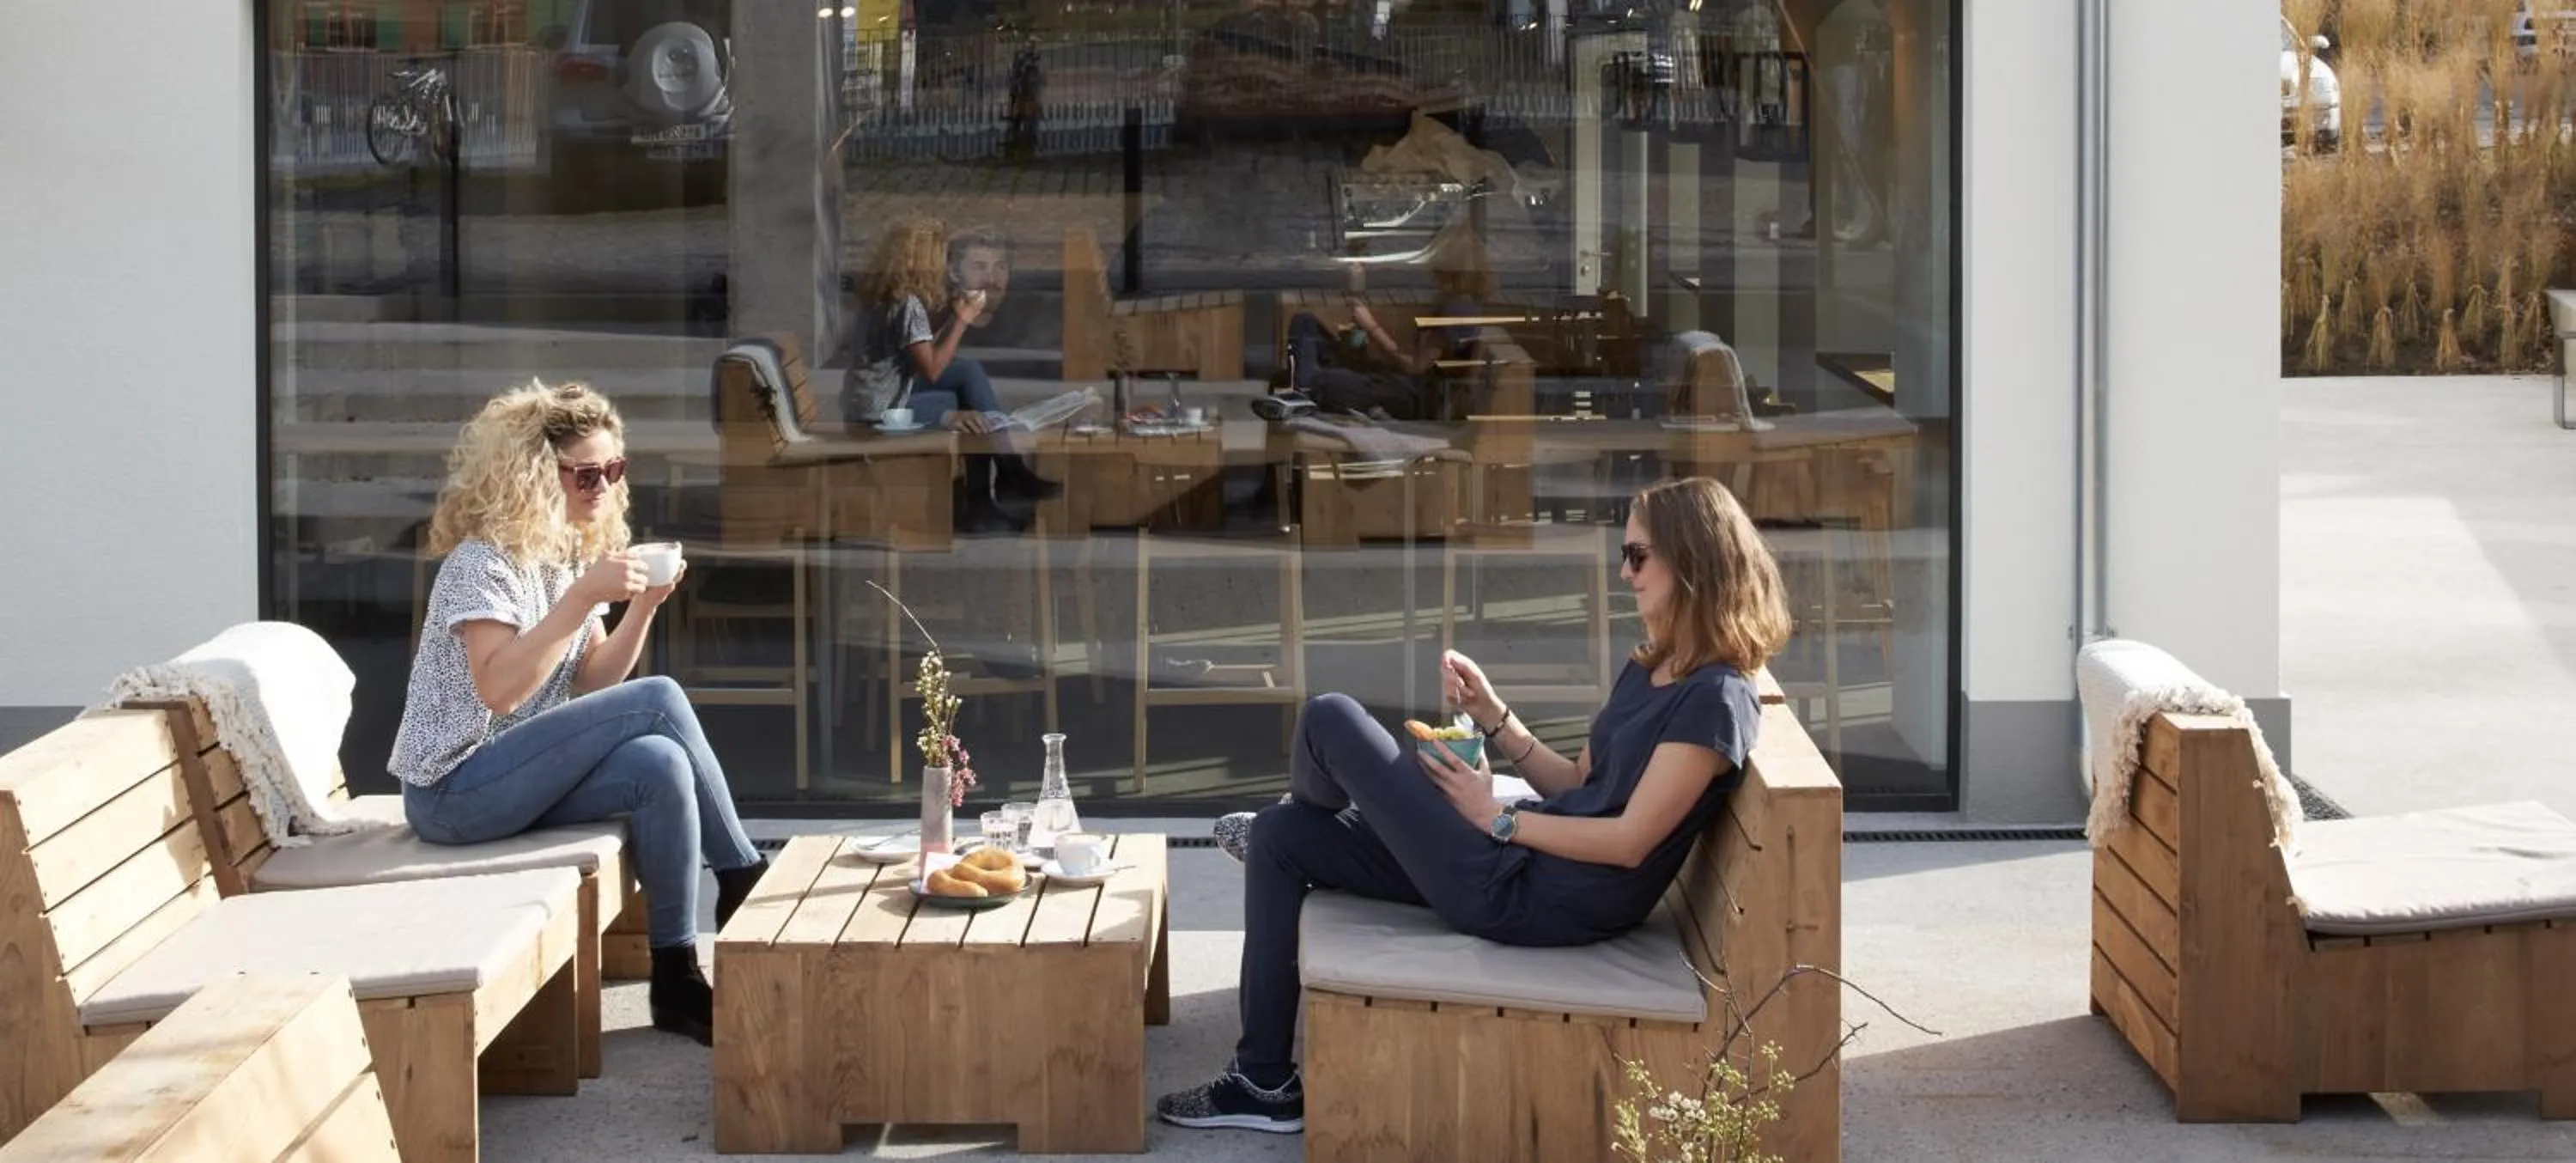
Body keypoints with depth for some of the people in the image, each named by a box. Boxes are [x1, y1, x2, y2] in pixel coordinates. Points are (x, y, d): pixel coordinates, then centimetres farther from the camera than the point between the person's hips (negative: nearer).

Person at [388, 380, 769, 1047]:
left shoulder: (571, 556, 10)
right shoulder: (482, 562, -16)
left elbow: (592, 685, 10)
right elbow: (499, 689, -27)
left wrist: (643, 606, -5)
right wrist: (585, 596, -29)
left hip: (512, 779, 8)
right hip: (454, 791, -8)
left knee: (662, 767, -21)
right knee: (659, 699, -20)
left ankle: (678, 979, -14)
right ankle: (744, 883, -8)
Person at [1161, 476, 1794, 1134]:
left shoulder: (1714, 699, -17)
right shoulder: (1648, 669, 12)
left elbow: (1629, 842, -20)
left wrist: (1498, 817, -11)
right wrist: (1493, 717, 5)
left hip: (1534, 900, -10)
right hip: (1524, 858, 10)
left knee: (1330, 722, -6)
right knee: (1281, 836, 10)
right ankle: (1265, 1083, 11)